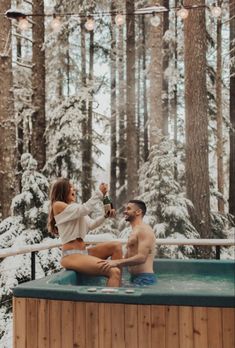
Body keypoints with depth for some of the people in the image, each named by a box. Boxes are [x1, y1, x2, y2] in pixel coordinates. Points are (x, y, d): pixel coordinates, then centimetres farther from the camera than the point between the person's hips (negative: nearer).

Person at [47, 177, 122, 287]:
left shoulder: (75, 207, 22)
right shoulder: (58, 206, -5)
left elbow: (91, 225, 19)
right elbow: (85, 209, -16)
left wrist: (105, 216, 3)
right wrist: (99, 193, -11)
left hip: (84, 252, 9)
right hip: (71, 255, -9)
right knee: (113, 272, -22)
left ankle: (118, 287, -7)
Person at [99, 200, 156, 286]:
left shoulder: (144, 230, -10)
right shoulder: (134, 231, 20)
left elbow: (141, 257, -22)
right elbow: (128, 257, 20)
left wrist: (116, 262, -26)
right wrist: (111, 263, 6)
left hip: (144, 279, -8)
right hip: (135, 278, 8)